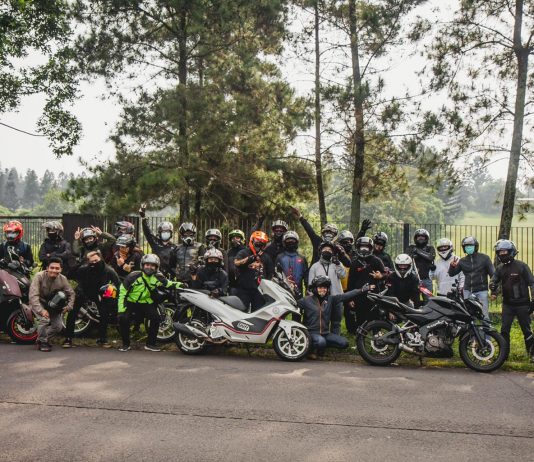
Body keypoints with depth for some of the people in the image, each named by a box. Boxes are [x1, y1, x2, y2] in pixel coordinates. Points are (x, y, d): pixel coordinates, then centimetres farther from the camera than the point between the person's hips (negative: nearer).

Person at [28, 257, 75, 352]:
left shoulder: (63, 279, -14)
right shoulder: (39, 276, -24)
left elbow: (71, 293, -5)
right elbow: (33, 295, -31)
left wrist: (68, 306, -23)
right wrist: (41, 310, -43)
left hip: (52, 303, 3)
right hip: (38, 303, -3)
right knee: (45, 320, -27)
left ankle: (45, 338, 3)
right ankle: (42, 341, -3)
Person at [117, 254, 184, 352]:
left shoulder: (158, 278, -6)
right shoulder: (133, 276, -16)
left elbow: (168, 284, 12)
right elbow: (122, 292, -11)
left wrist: (179, 285, -8)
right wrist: (121, 309, -16)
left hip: (146, 303, 2)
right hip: (131, 302, -2)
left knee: (155, 317, -20)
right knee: (123, 318, -25)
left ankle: (150, 344, -2)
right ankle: (125, 344, -2)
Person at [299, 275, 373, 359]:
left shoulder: (330, 299, 5)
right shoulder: (306, 300, -3)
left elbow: (345, 296, -3)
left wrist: (362, 290, -13)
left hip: (326, 333, 5)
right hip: (312, 332, -5)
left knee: (344, 343, -7)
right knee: (320, 342, -35)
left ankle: (321, 347, 13)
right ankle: (311, 349, 1)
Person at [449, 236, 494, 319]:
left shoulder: (484, 258, 1)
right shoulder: (462, 261, 10)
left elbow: (492, 274, 0)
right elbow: (452, 274, 11)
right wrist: (452, 266, -12)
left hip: (481, 291, -3)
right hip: (467, 291, 4)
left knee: (484, 316, -4)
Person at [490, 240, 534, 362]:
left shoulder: (521, 266, -7)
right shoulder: (500, 268, 8)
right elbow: (493, 281, 4)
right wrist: (494, 291, -19)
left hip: (522, 304, -4)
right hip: (507, 304, 4)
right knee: (504, 330, 3)